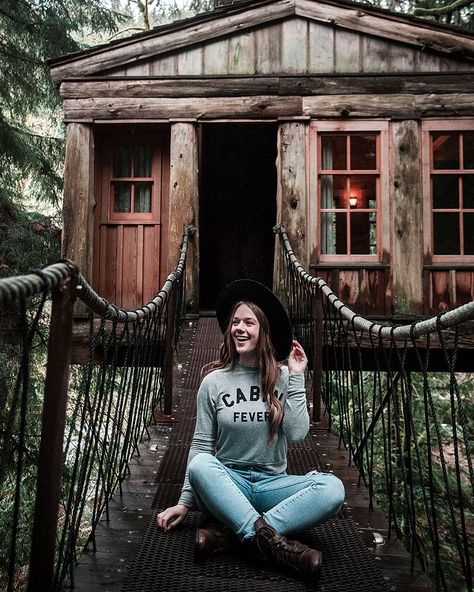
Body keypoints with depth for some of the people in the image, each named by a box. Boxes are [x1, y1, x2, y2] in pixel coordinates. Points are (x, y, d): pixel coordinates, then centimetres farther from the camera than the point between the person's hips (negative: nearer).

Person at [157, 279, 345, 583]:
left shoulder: (284, 377, -1)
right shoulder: (214, 381, -3)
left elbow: (297, 434, -12)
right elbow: (201, 446, 0)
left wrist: (297, 378, -13)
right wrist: (185, 501, -3)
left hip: (272, 484, 1)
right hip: (227, 484, -1)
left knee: (332, 488, -27)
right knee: (200, 465, -34)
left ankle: (230, 535, -30)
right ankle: (273, 543, -37)